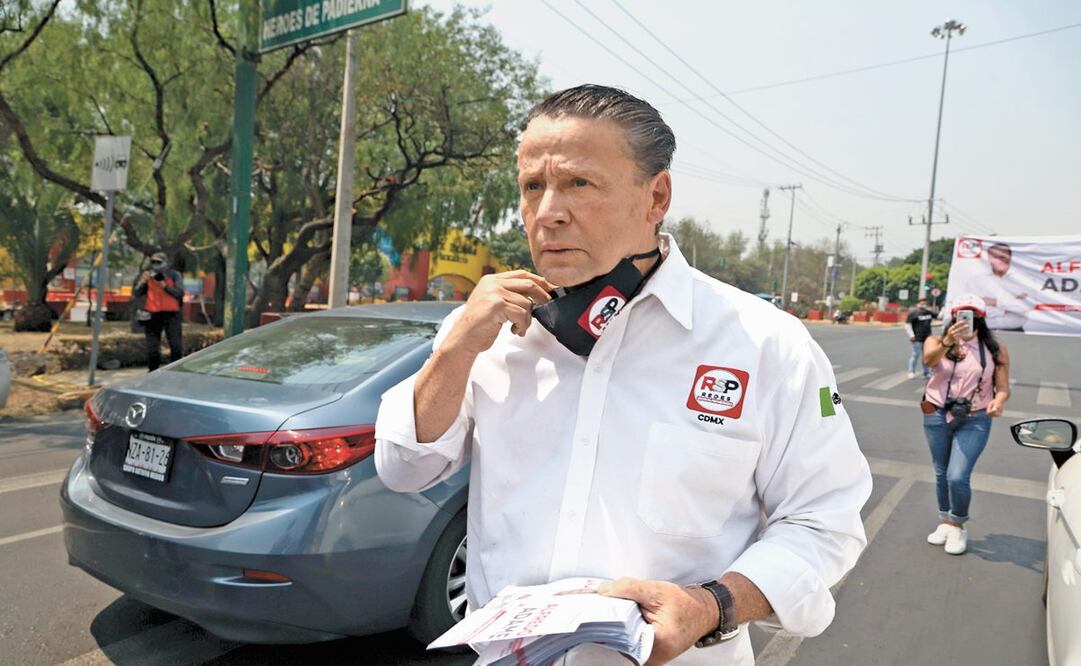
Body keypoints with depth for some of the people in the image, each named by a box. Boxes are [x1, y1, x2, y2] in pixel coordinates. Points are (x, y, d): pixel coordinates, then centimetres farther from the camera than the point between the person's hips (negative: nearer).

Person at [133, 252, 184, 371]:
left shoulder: (174, 275, 1)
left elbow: (180, 293, -10)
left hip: (171, 314, -1)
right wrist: (142, 282, -19)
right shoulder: (147, 275, 6)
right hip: (153, 315, 1)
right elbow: (136, 293, -2)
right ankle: (153, 371, 16)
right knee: (152, 349, 1)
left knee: (176, 347, -8)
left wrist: (164, 286, -19)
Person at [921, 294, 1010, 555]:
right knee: (942, 474, 13)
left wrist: (998, 401, -21)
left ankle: (958, 527, 15)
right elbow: (929, 359, -26)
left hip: (974, 420, -1)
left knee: (958, 477, -11)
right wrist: (947, 342, -46)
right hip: (937, 416, 1)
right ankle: (945, 522, 34)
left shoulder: (995, 349, 0)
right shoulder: (937, 341, -3)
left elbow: (1003, 387, 2)